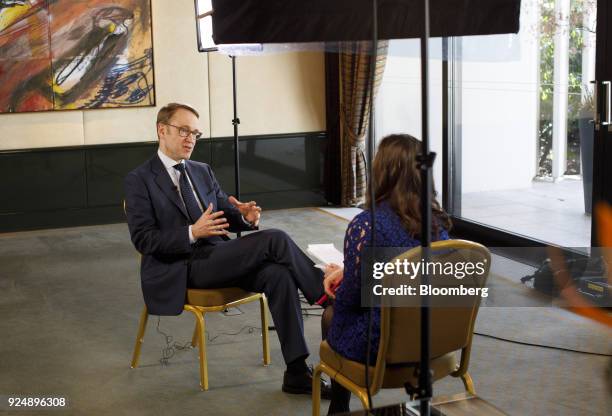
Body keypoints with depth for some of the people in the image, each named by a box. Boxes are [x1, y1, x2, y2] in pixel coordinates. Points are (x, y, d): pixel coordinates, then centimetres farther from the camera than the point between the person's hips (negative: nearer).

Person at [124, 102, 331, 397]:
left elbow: (228, 214, 17)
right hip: (182, 270, -6)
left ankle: (296, 372, -22)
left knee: (277, 273, -24)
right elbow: (143, 240, -10)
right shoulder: (139, 180, -2)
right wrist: (192, 233, -24)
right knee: (274, 240, -22)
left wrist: (247, 216, -9)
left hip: (217, 258, 6)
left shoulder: (202, 171, 18)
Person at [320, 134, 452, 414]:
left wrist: (337, 276, 8)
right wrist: (346, 272, 12)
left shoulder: (366, 224, -23)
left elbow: (349, 298, -14)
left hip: (382, 345, -6)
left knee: (332, 315, 26)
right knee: (340, 308, 29)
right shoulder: (437, 220, -3)